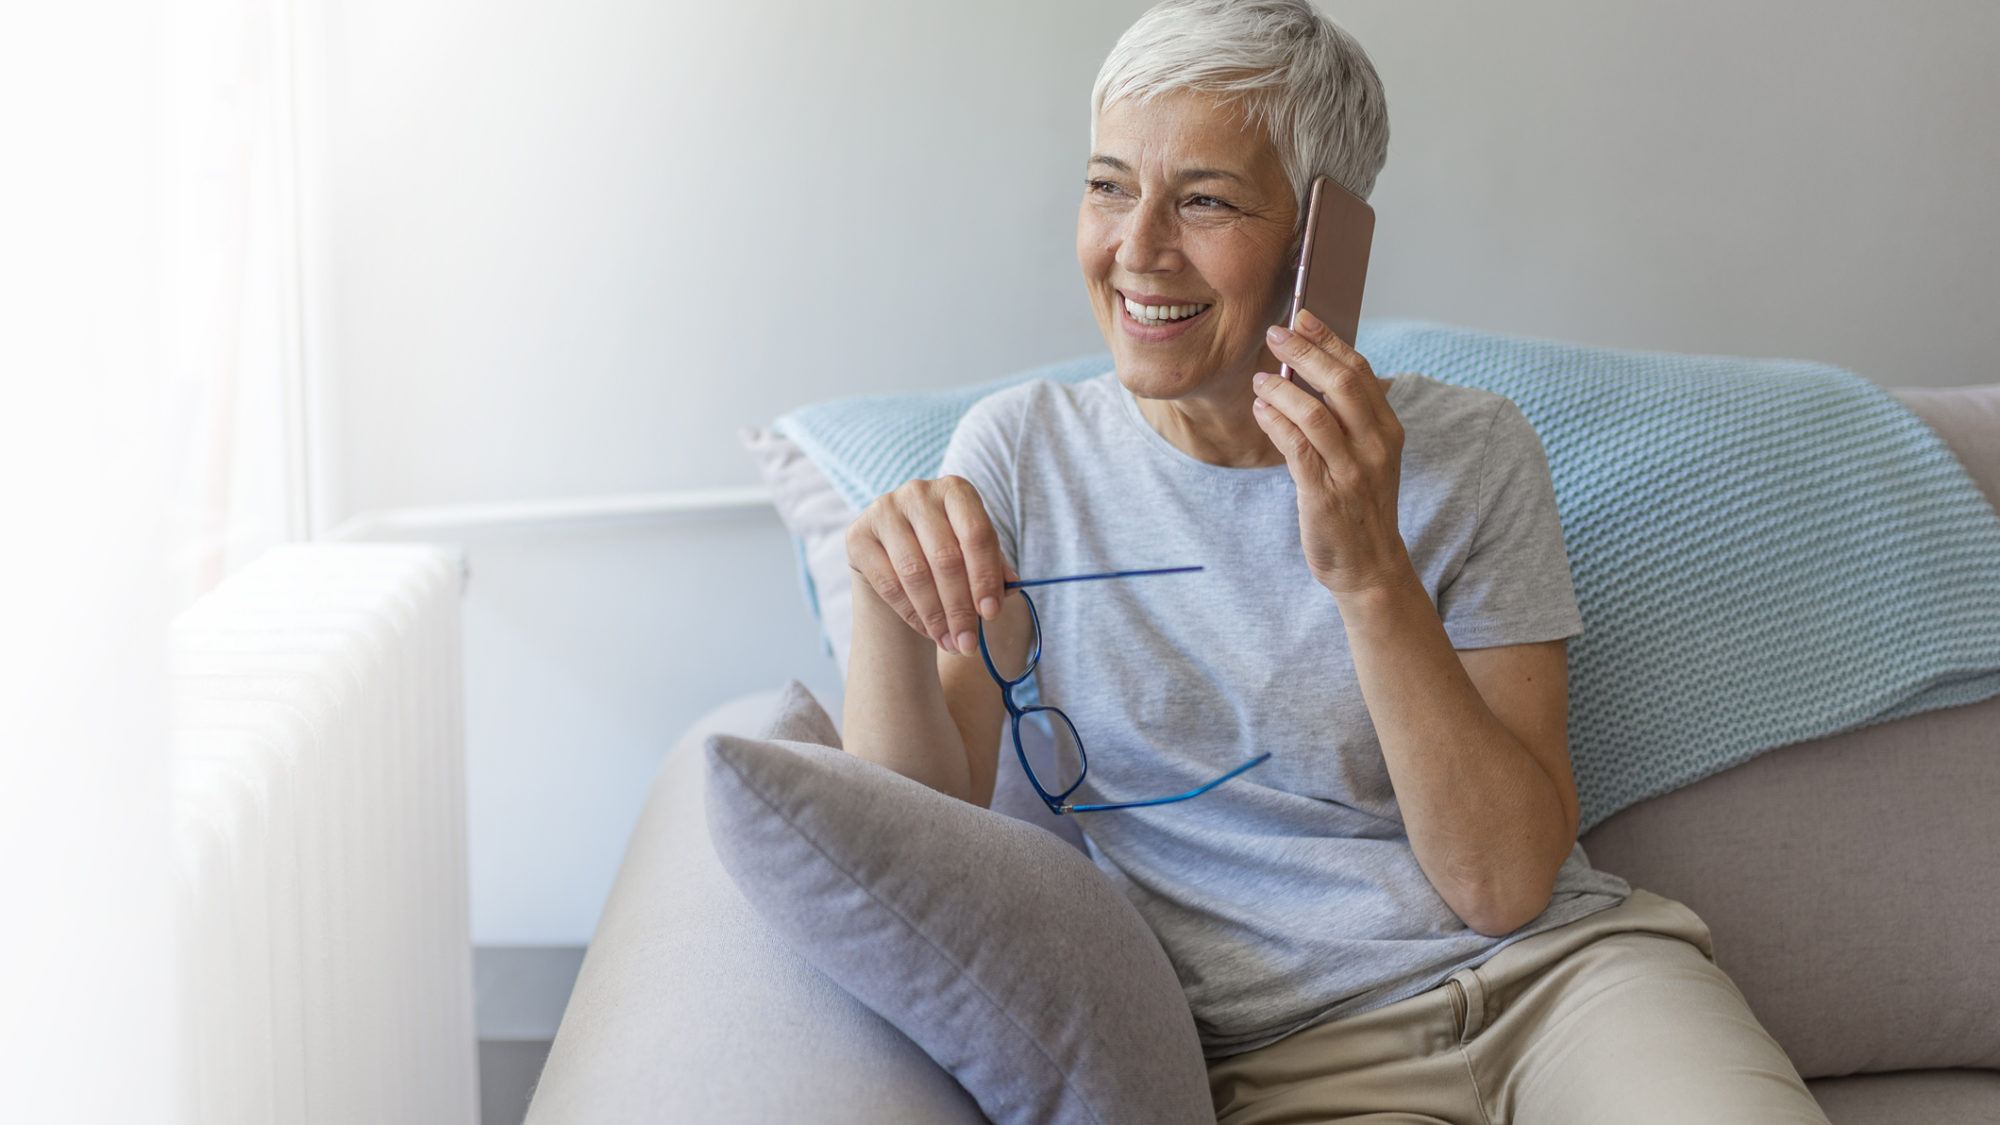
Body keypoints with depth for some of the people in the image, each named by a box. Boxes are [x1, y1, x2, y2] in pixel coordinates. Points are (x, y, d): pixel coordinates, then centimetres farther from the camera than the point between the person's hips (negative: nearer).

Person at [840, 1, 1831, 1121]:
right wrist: (890, 602, -20)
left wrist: (1374, 574, -19)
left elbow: (1504, 885, -9)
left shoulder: (1468, 453, -1)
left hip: (1564, 971, 0)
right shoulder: (1025, 451, 3)